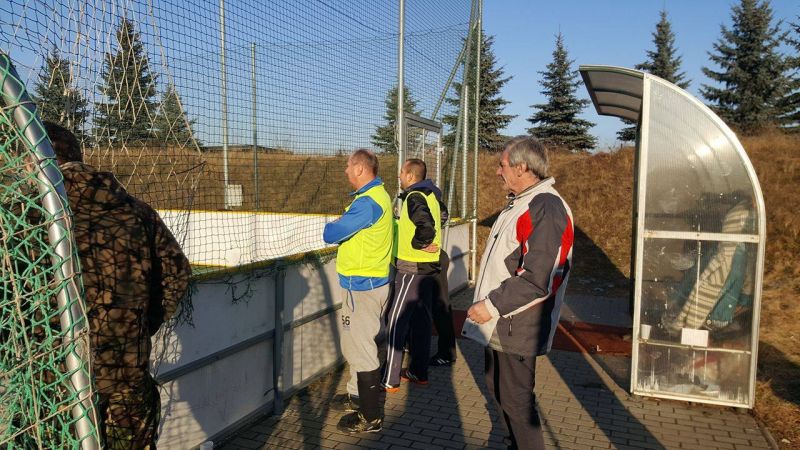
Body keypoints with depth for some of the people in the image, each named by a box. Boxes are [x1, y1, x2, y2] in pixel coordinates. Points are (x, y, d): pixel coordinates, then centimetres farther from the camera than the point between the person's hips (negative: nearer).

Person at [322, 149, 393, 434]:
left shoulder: (367, 202, -22)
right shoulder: (378, 195, 11)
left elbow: (330, 234, -21)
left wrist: (331, 227, 0)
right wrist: (341, 227, -4)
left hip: (362, 286, -10)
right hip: (370, 280, 10)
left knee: (360, 349, -2)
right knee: (358, 344, 21)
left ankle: (370, 417, 8)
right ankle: (358, 395, 37)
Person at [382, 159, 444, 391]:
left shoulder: (414, 197, -16)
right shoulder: (431, 195, 11)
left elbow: (426, 226, -31)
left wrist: (417, 244, -15)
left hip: (412, 269, -9)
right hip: (429, 268, 9)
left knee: (396, 322, -3)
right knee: (421, 320, 15)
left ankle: (390, 380, 3)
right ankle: (419, 372, 25)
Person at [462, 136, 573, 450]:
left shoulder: (546, 209, -21)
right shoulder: (519, 203, 13)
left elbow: (538, 279, -27)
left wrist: (493, 305, -22)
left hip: (517, 327, -10)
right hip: (497, 323, 10)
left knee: (515, 399, 2)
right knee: (498, 388, 22)